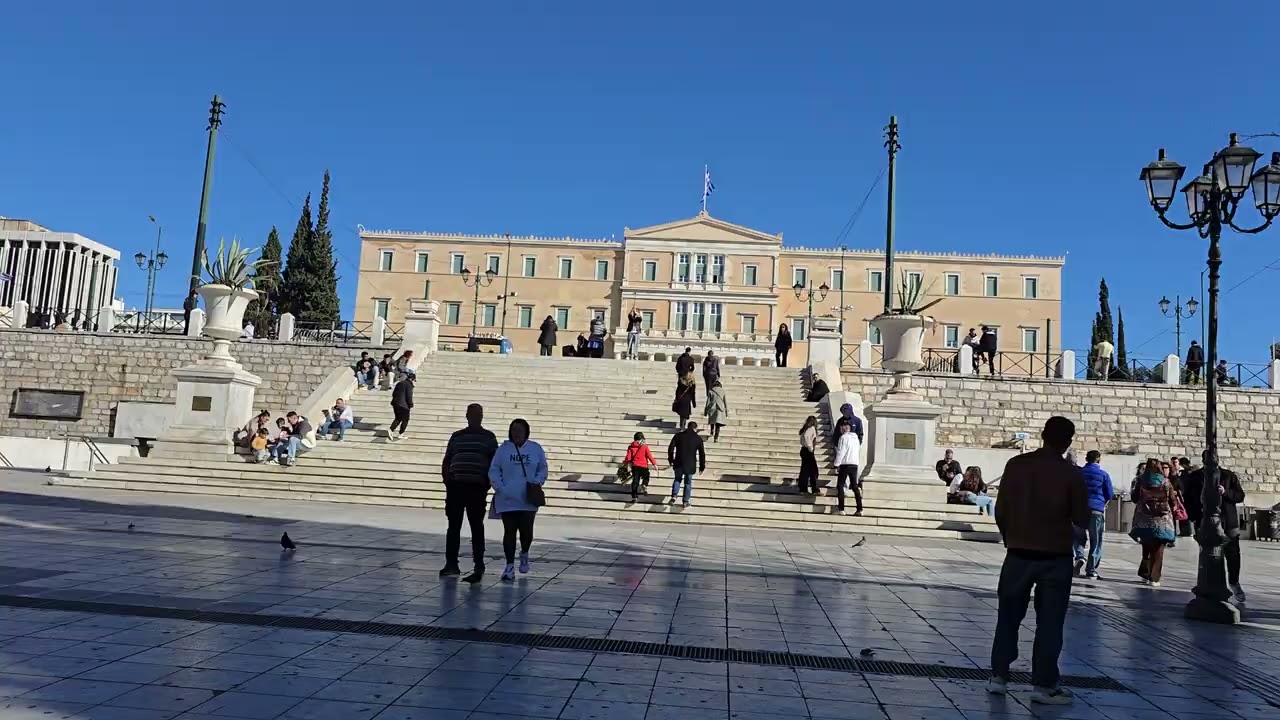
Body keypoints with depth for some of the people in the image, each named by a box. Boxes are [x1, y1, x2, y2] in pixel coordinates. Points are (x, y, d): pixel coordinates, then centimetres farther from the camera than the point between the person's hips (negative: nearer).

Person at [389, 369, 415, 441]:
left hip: (395, 403, 7)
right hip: (403, 405, -7)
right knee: (405, 420, 9)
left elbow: (393, 393, 16)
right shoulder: (409, 385, -12)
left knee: (398, 418, 19)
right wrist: (411, 405, -4)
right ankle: (400, 434, 12)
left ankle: (390, 430, 1)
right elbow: (409, 396, -16)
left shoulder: (400, 383, 13)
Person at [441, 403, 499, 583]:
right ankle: (451, 564, 13)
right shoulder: (456, 436, 14)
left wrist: (486, 485, -5)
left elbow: (494, 463, 5)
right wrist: (447, 481, 3)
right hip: (456, 486, 3)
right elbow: (446, 462, 16)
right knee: (454, 526, 6)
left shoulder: (489, 437, 7)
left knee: (476, 527, -1)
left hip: (477, 488, -3)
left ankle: (479, 566, 1)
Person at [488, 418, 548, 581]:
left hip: (528, 500, 0)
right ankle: (510, 566, 11)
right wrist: (500, 488, -11)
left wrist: (537, 482, -8)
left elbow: (542, 469, 11)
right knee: (509, 531, 3)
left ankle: (524, 554, 30)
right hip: (507, 500, 0)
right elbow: (493, 470, 2)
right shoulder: (503, 449, 2)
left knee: (526, 530, -2)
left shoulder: (535, 449, 4)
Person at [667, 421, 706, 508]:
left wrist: (670, 459, 14)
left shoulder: (678, 435, 2)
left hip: (678, 463, 1)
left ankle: (674, 495, 0)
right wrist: (702, 466, 10)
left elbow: (670, 448, 2)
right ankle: (686, 501, 13)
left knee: (677, 479, 19)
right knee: (688, 483, 12)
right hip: (690, 465, -1)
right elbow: (702, 453, 2)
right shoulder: (698, 438, 0)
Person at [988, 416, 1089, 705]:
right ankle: (1044, 685, 9)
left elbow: (1000, 510, -1)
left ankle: (998, 677, 16)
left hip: (1019, 554, 2)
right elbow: (1082, 518, -4)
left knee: (1008, 617, 13)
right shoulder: (1070, 473, -9)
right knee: (1049, 622, 6)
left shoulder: (1015, 465, -4)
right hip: (1056, 557, -2)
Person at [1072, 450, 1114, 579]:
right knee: (1096, 541, 5)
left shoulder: (1079, 472, 3)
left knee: (1079, 536, 14)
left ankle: (1080, 557, -12)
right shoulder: (1103, 474, -2)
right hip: (1097, 510, -2)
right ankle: (1091, 570, 4)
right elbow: (1110, 494, 3)